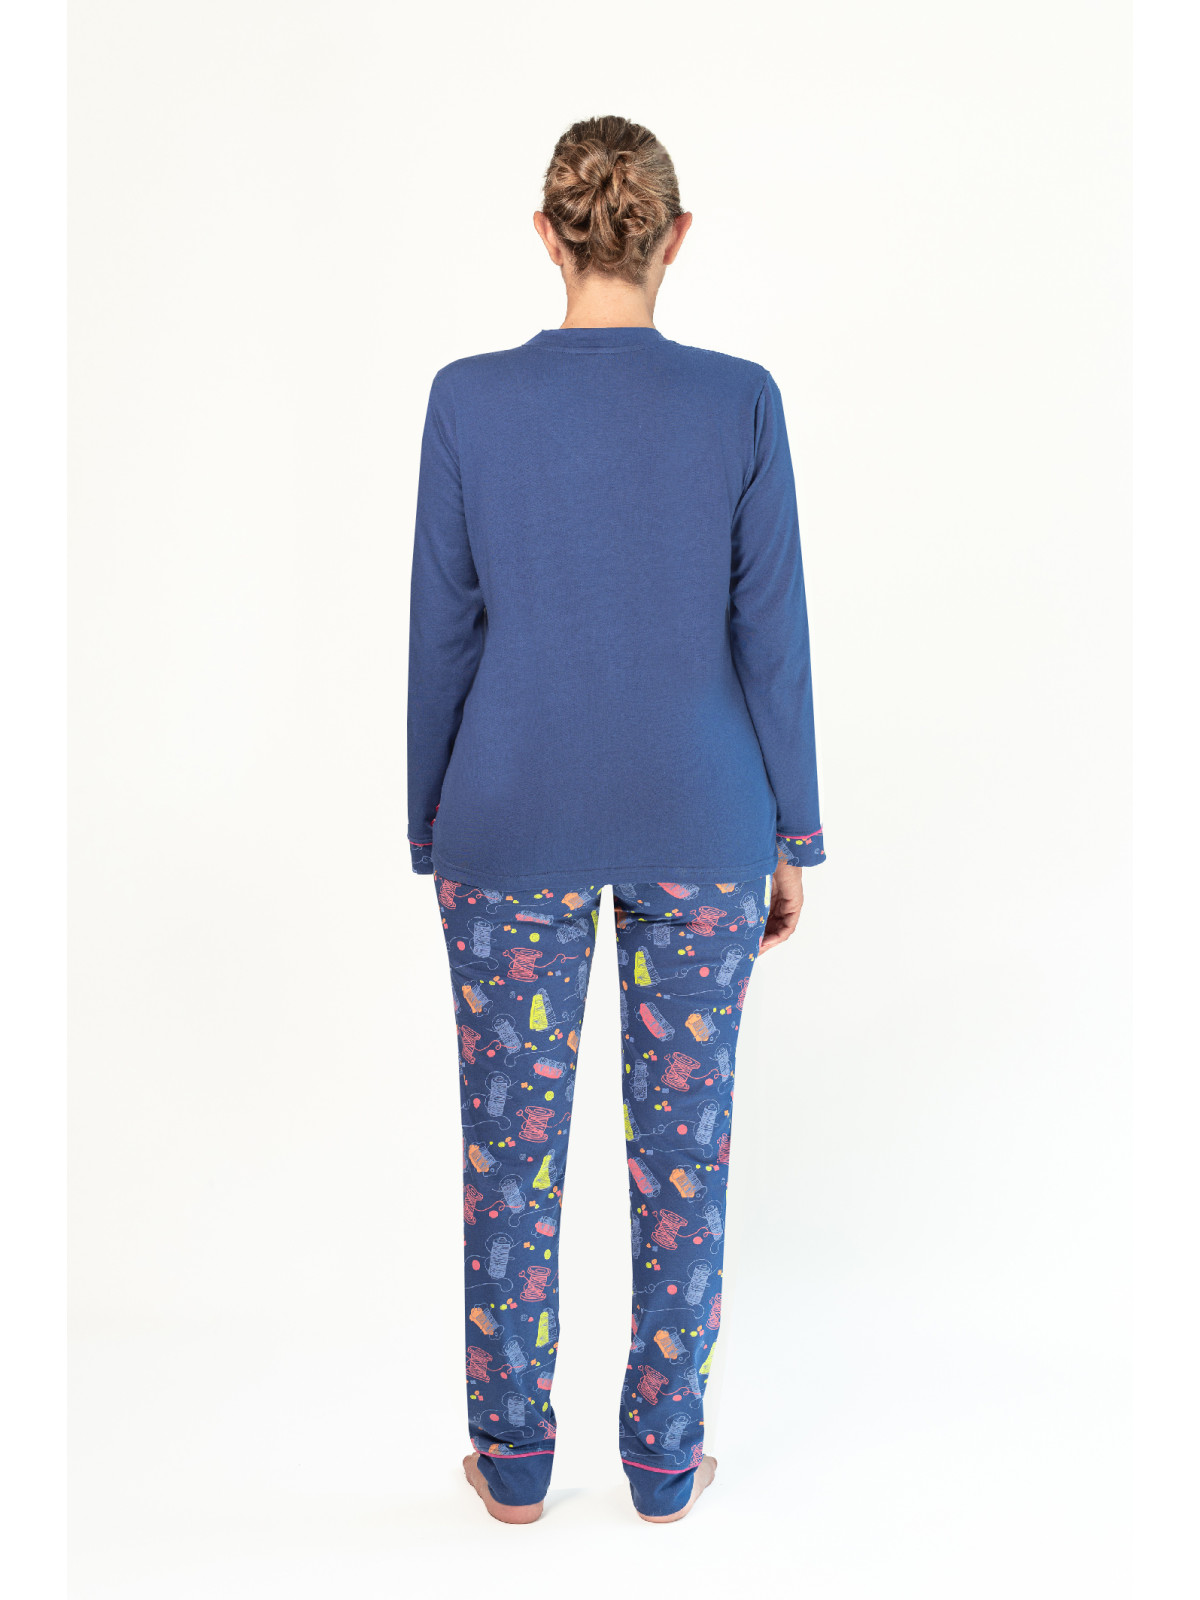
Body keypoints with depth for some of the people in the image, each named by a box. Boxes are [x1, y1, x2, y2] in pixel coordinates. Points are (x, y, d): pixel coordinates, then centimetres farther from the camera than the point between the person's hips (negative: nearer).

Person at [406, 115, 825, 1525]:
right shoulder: (740, 401, -6)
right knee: (681, 1140, 12)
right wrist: (794, 837, 4)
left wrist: (434, 833, 8)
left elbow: (442, 633, -3)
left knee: (511, 1136, 13)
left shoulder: (469, 400, -6)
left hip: (516, 824, 0)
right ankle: (663, 1454, 24)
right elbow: (771, 634, -5)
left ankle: (514, 1454, 25)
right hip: (697, 826, 1)